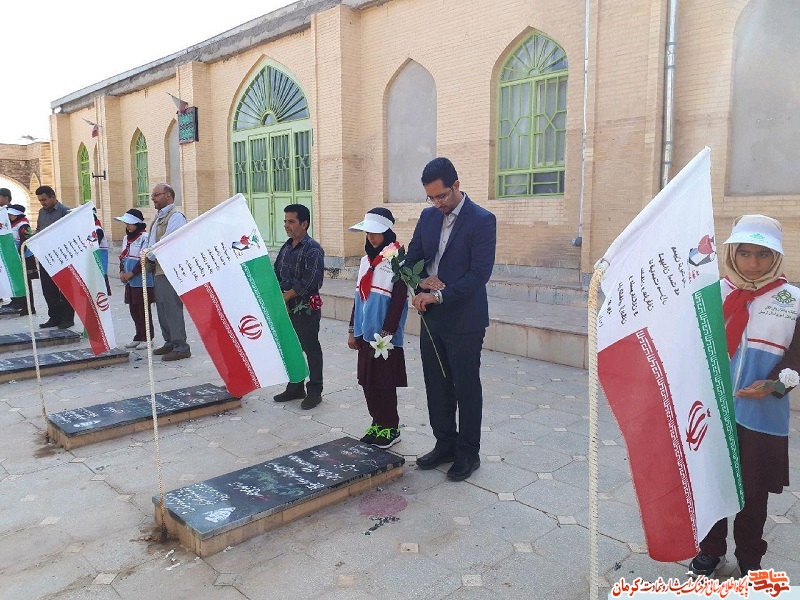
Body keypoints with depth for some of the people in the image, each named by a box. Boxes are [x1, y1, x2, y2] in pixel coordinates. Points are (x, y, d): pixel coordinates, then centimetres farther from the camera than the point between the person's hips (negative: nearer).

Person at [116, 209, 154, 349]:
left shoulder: (145, 237, -11)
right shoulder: (126, 238, 14)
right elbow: (122, 257, 20)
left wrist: (131, 273, -14)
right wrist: (122, 272, 4)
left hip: (142, 281, -8)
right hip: (130, 282, 8)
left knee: (143, 310, -2)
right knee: (133, 310, 12)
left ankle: (147, 338, 8)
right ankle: (139, 337, 21)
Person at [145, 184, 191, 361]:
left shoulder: (176, 216, -10)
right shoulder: (159, 217, 20)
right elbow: (151, 240, 21)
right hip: (159, 270, 10)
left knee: (172, 308, -9)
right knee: (162, 308, 15)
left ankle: (181, 347, -5)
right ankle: (170, 343, 25)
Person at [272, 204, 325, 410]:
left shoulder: (313, 249, -13)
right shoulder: (286, 247, 12)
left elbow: (309, 282, -20)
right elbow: (277, 273, 15)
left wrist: (286, 296, -15)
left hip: (306, 308, -8)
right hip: (287, 307, 8)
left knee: (311, 349, 1)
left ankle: (314, 391, 12)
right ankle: (295, 388, 28)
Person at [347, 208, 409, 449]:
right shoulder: (367, 260, 11)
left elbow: (399, 301, -15)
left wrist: (386, 334, -16)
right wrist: (352, 330, 14)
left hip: (385, 336, -7)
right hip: (365, 333, 7)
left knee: (384, 383, 2)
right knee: (367, 380, 12)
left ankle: (391, 428, 17)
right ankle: (377, 422, 27)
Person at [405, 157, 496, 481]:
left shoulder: (482, 220, -12)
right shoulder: (428, 216, 8)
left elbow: (479, 273, -18)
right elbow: (412, 259, 12)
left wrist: (440, 295, -21)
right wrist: (424, 281, -9)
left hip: (464, 320, -6)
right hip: (431, 318, 6)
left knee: (466, 388, 6)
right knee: (436, 386, 14)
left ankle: (468, 453, 21)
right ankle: (445, 445, 31)